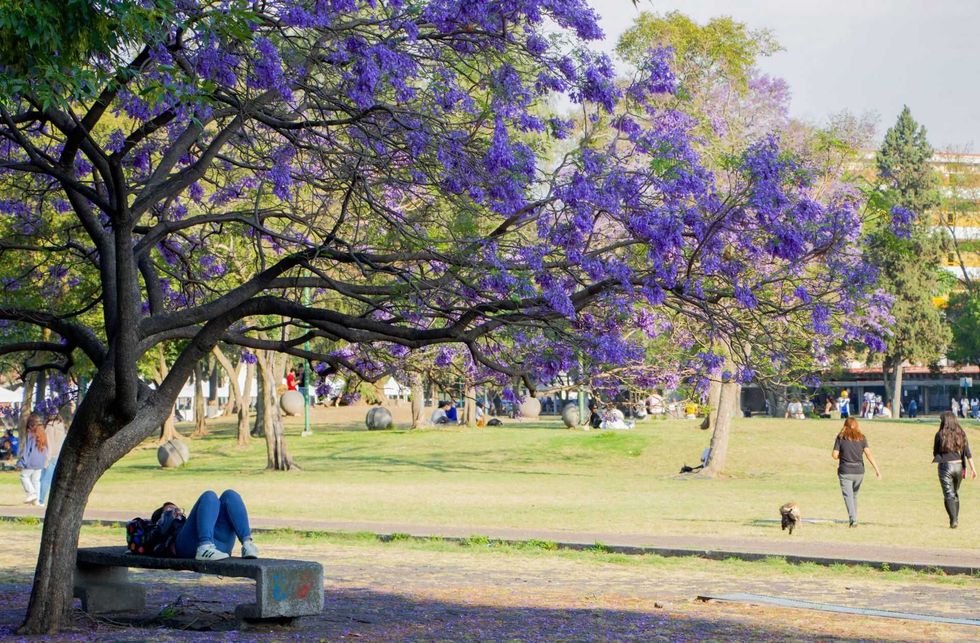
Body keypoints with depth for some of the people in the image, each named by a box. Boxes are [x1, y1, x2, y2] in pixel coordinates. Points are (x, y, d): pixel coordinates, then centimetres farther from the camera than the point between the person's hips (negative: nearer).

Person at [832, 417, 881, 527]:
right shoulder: (862, 438, 2)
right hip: (859, 472, 3)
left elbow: (834, 455, -7)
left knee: (848, 496, -6)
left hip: (845, 472, -3)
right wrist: (877, 470, -9)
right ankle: (854, 518, 24)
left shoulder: (841, 437, -3)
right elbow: (868, 454, -6)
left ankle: (853, 519, -21)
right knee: (854, 496, 19)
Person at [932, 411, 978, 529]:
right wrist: (972, 468, -1)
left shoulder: (940, 434, -6)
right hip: (959, 466, 4)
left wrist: (938, 458, 23)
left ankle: (953, 520, -15)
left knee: (948, 495, -2)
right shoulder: (961, 434, 3)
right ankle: (956, 519, 24)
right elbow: (968, 453, -1)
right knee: (955, 493, 21)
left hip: (945, 466, -4)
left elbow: (935, 453, 1)